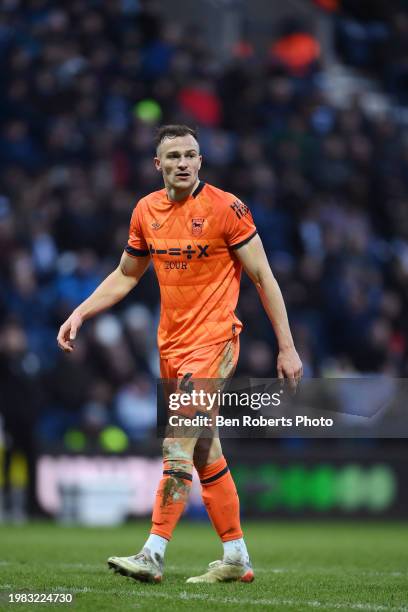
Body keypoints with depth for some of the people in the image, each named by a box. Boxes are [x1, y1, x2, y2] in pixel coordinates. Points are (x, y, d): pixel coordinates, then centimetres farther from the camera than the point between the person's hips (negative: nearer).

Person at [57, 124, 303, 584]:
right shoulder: (146, 211, 7)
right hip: (171, 344, 7)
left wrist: (286, 348, -7)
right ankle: (236, 558, 20)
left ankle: (153, 555, -19)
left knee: (178, 445, -16)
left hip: (213, 340, -6)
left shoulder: (225, 208, -9)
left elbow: (263, 277, -6)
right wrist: (80, 313, 11)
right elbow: (126, 274, 21)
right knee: (204, 454, 11)